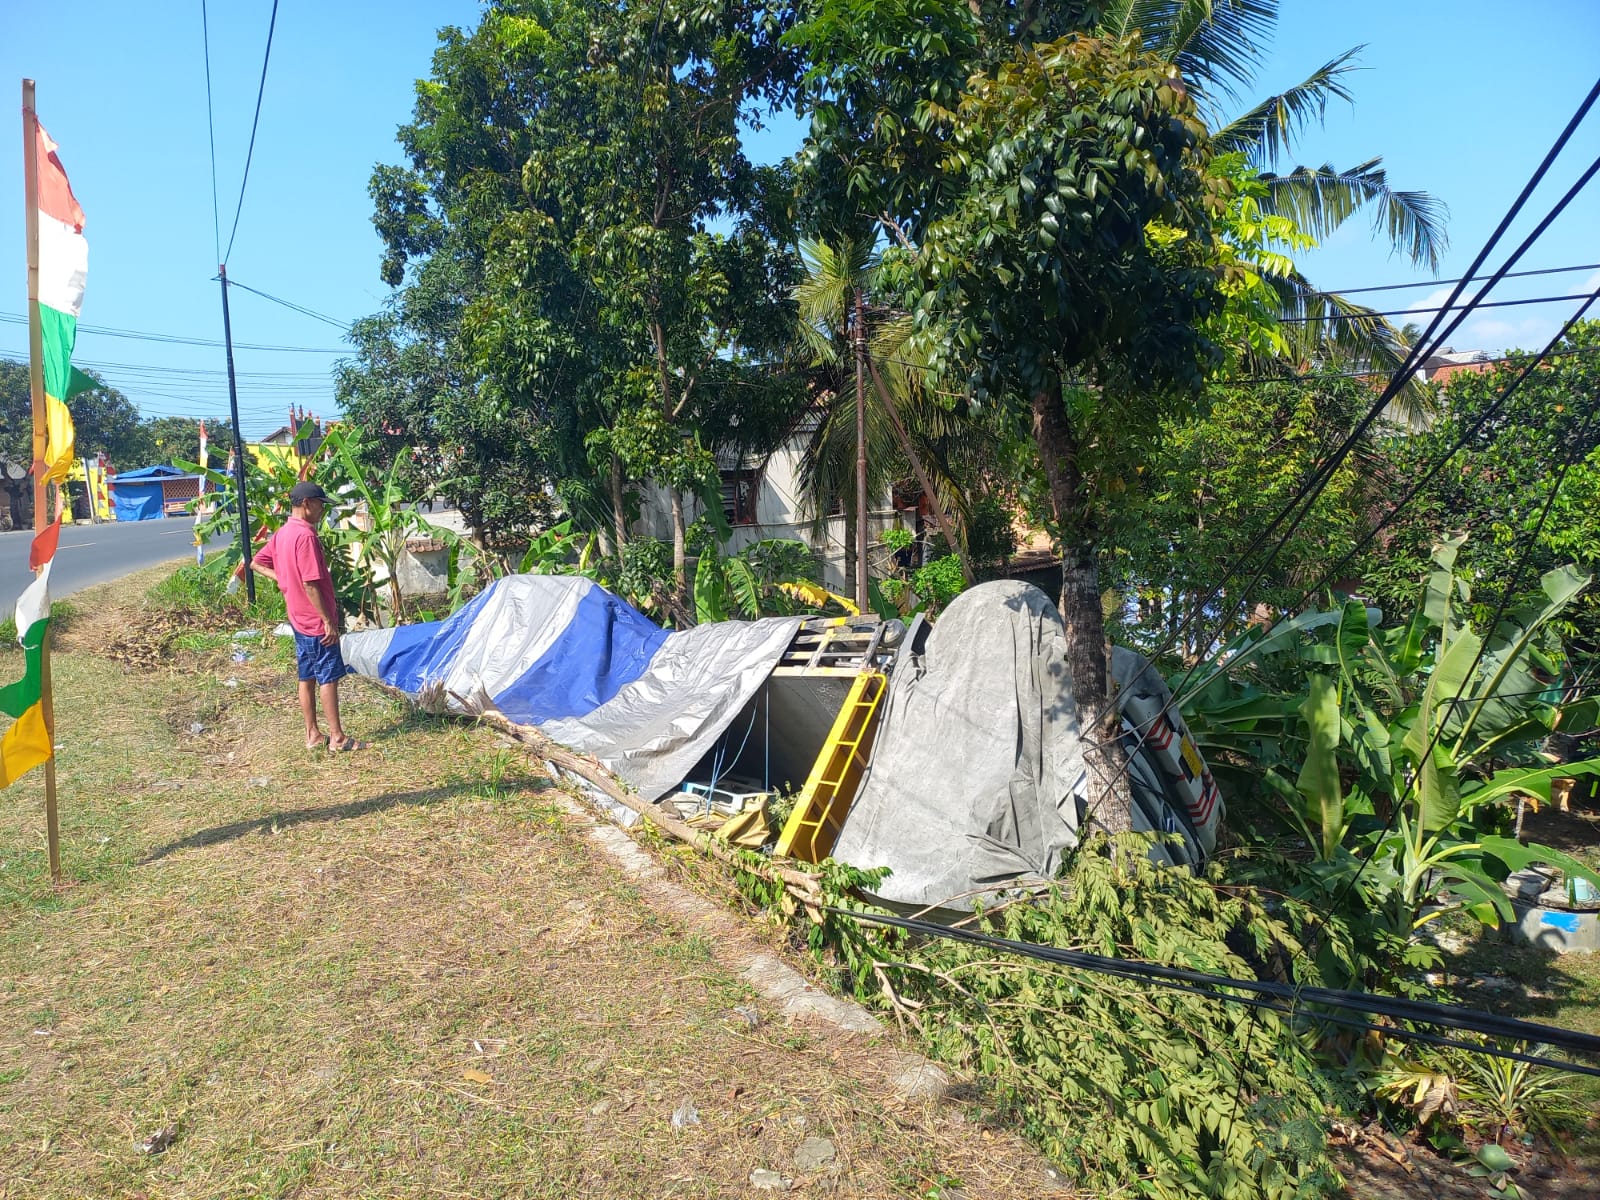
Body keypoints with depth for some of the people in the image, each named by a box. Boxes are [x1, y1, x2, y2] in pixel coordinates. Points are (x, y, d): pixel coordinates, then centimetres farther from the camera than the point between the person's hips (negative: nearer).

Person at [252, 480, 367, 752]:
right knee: (329, 677, -2)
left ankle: (313, 735, 19)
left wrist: (283, 579, 11)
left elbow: (258, 563, 18)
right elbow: (311, 584, -23)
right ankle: (337, 737, 3)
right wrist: (329, 621, -19)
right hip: (317, 620, -9)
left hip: (298, 618, 9)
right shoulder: (306, 535, -20)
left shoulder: (282, 533, 9)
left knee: (307, 677, 12)